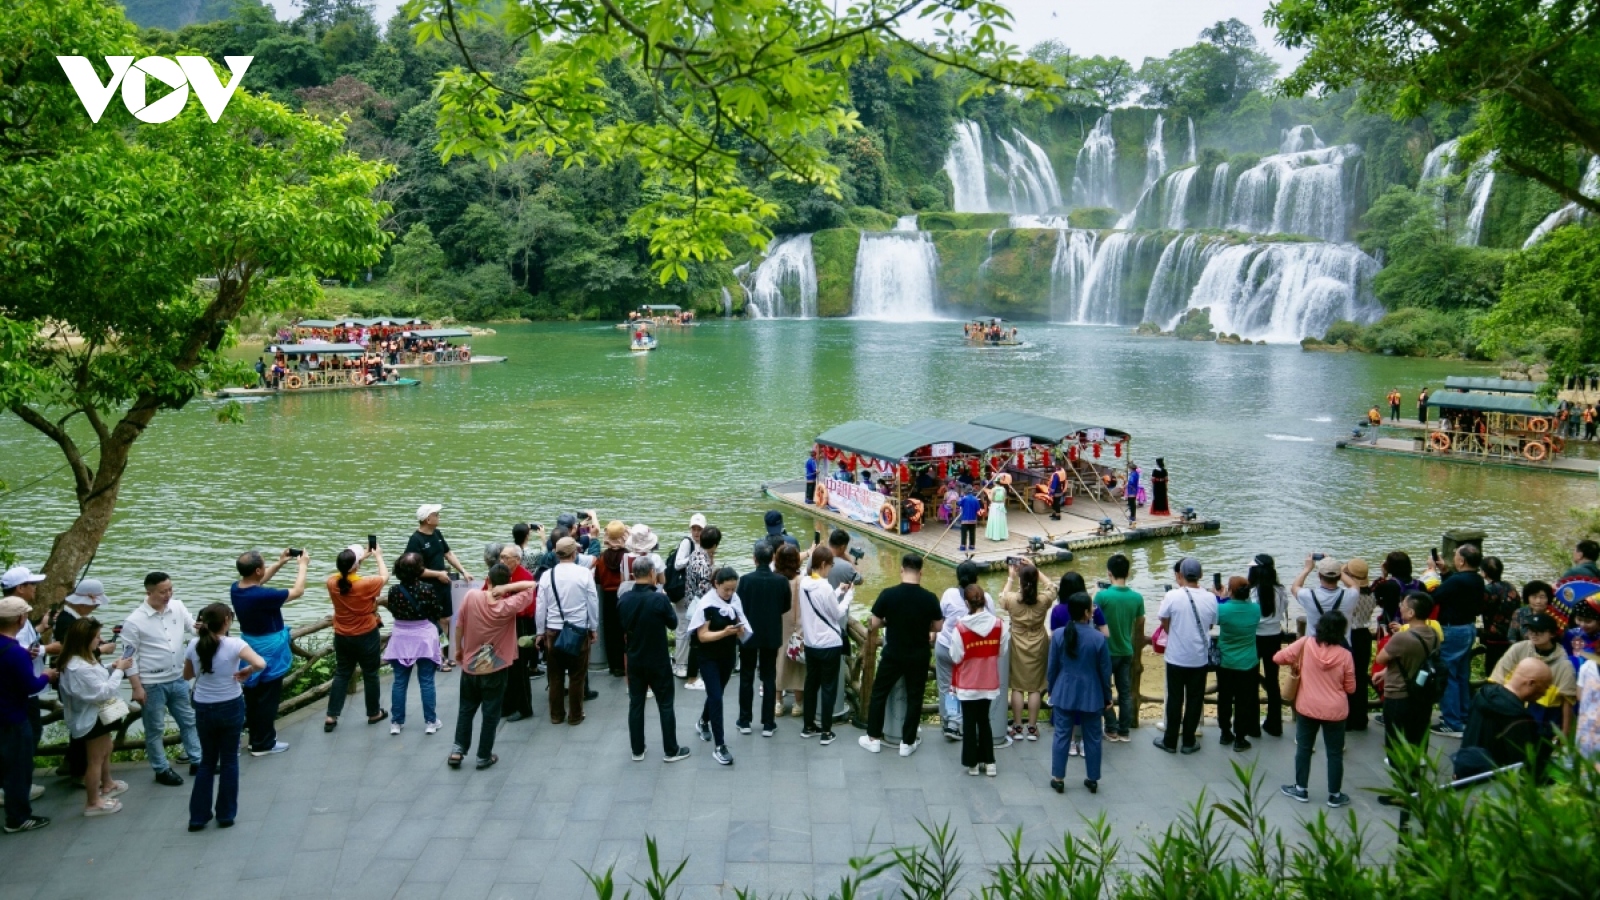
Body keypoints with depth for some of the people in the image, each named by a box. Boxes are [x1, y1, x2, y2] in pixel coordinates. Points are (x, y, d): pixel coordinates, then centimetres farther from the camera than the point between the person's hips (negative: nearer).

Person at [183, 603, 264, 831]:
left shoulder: (194, 645, -4)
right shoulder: (233, 644, -16)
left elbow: (187, 675, 12)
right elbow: (260, 664, -30)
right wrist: (247, 671, -10)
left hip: (203, 709, 3)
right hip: (230, 707, -3)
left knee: (207, 761, 18)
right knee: (229, 760, 11)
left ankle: (198, 816, 19)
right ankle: (226, 815, 18)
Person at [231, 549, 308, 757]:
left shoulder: (236, 588, -7)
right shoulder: (262, 596, -30)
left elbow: (257, 582, 17)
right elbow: (298, 591, -19)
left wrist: (280, 563, 13)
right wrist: (302, 565, -5)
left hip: (250, 647, 8)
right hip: (268, 651, -8)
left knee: (253, 696, 18)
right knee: (267, 699, 4)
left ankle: (255, 737, 31)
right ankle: (263, 744, 13)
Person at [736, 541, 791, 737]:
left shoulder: (746, 580, -17)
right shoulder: (781, 581, -11)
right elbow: (787, 606, 1)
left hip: (749, 633, -1)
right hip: (772, 635, 1)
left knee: (746, 678, 12)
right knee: (769, 679, 8)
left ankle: (744, 721, 18)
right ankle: (768, 724, 10)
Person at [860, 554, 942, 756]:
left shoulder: (888, 594, -14)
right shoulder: (929, 598, -12)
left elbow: (875, 623, -6)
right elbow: (938, 627, -1)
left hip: (892, 654, 0)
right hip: (919, 656, 1)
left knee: (879, 693, 16)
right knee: (914, 698, 13)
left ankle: (873, 738, 22)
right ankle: (907, 742, 19)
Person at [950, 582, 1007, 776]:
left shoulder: (961, 626, -19)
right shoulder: (999, 623, -9)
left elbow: (956, 657, -12)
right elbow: (1002, 651, 1)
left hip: (968, 684, -3)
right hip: (989, 682, 3)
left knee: (969, 722, 11)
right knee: (984, 720, 19)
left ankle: (972, 763, 16)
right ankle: (989, 762, 21)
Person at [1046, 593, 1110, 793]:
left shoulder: (1058, 635, -8)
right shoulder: (1099, 638, -13)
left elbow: (1052, 667, -1)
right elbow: (1105, 671, -6)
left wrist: (1051, 691, 14)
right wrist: (1107, 697, 7)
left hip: (1064, 694, 1)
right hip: (1091, 695, -1)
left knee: (1062, 736, 9)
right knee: (1092, 738, 12)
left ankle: (1058, 779, 15)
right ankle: (1093, 779, 21)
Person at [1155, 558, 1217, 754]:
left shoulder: (1172, 596, -15)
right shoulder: (1210, 598, -7)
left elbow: (1165, 625, -4)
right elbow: (1210, 626, 5)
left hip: (1176, 657, -2)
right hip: (1200, 657, 2)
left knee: (1175, 699, 9)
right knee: (1195, 700, 12)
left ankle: (1170, 741, 17)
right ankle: (1189, 742, 19)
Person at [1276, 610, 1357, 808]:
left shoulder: (1306, 643, -13)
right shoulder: (1345, 655, -13)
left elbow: (1279, 657, -8)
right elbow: (1350, 688, -3)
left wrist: (1295, 663, 9)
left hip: (1307, 707, 1)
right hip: (1334, 711, -1)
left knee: (1303, 748, 16)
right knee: (1335, 753, 13)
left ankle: (1301, 789, 25)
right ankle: (1335, 795, 22)